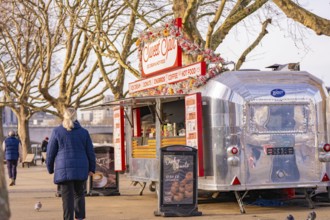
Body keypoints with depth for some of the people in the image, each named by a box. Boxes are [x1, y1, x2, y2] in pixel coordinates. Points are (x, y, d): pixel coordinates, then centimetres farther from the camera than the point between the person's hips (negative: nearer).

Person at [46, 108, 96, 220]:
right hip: (81, 168, 2)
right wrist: (91, 168, 14)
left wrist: (50, 168, 13)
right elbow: (90, 152, 7)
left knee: (67, 196, -1)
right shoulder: (83, 132, 6)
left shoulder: (57, 131, 1)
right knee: (79, 194, 16)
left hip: (64, 169, -2)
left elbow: (51, 152, 2)